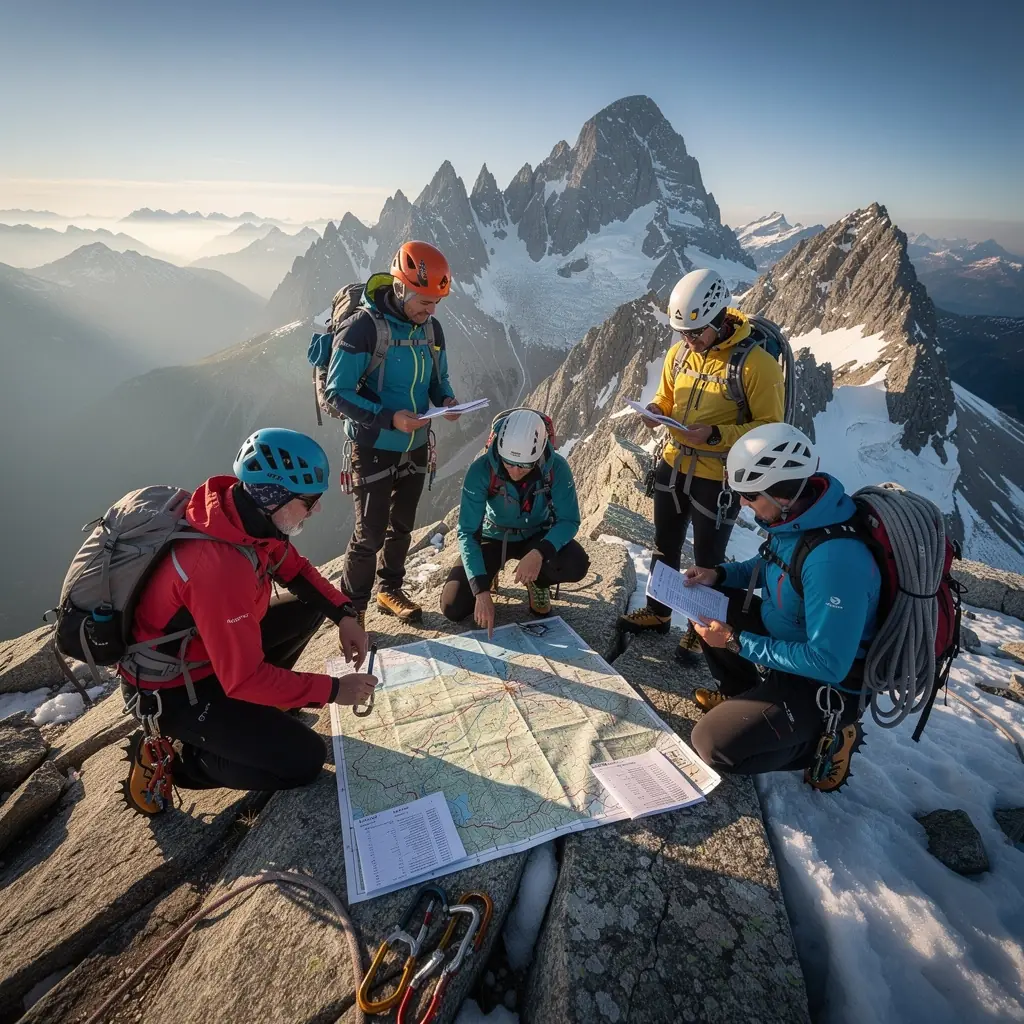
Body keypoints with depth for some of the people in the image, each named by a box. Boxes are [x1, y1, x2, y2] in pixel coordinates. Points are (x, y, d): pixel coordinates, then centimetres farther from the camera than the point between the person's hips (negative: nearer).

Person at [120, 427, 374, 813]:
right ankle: (171, 760, 5)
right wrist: (333, 690, -21)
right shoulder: (222, 567, -37)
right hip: (170, 690, -8)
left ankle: (256, 706, 15)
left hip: (209, 644, 8)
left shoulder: (247, 512, -12)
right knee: (306, 760, -8)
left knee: (310, 606, 5)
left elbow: (294, 568, 6)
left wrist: (344, 614, -7)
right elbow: (245, 678, -30)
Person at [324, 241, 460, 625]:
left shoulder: (431, 328, 1)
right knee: (370, 534, -1)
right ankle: (351, 611, 17)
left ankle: (390, 590, 38)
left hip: (415, 447, 6)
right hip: (374, 449, -6)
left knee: (401, 526, 18)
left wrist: (447, 399, -11)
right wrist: (388, 417, -30)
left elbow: (439, 379, 13)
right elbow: (336, 391, -19)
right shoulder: (362, 326, -19)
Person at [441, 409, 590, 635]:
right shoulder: (481, 469, -31)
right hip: (493, 537, 0)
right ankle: (489, 575, 18)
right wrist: (481, 590, -38)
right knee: (453, 608, -15)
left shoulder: (557, 468, -27)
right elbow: (467, 532, -29)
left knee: (576, 565, -30)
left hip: (537, 536, 1)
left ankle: (537, 582, 5)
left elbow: (569, 521, -20)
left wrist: (540, 553, -41)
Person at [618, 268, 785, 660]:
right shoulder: (679, 353, 0)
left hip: (718, 478, -6)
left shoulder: (755, 363, -19)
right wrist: (656, 411, -10)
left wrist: (716, 435, -28)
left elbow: (770, 427, -16)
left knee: (708, 559, 11)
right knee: (665, 546, 20)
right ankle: (657, 612, 42)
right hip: (673, 466, 6)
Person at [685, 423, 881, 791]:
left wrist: (737, 643, -25)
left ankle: (825, 737, 6)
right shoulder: (794, 517, -8)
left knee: (714, 746, -16)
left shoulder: (834, 560, -36)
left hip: (825, 683, -8)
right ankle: (741, 696, 21)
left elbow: (828, 664, -31)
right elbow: (771, 566, 13)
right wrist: (719, 573, -4)